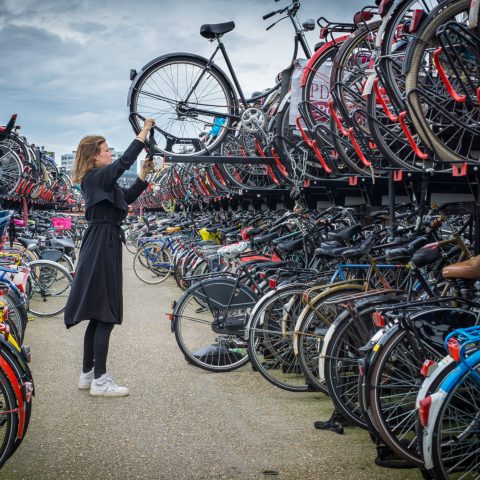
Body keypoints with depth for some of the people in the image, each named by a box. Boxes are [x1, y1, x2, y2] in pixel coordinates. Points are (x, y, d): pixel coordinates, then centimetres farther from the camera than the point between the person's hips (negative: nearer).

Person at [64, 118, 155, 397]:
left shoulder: (100, 180, 19)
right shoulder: (96, 177, -11)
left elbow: (127, 198, 20)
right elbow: (124, 162, -26)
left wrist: (144, 176, 9)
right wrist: (143, 132, -20)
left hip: (102, 248, 10)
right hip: (102, 248, -10)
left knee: (98, 316, 13)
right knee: (105, 316, -8)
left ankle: (88, 374, 20)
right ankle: (100, 380, -5)